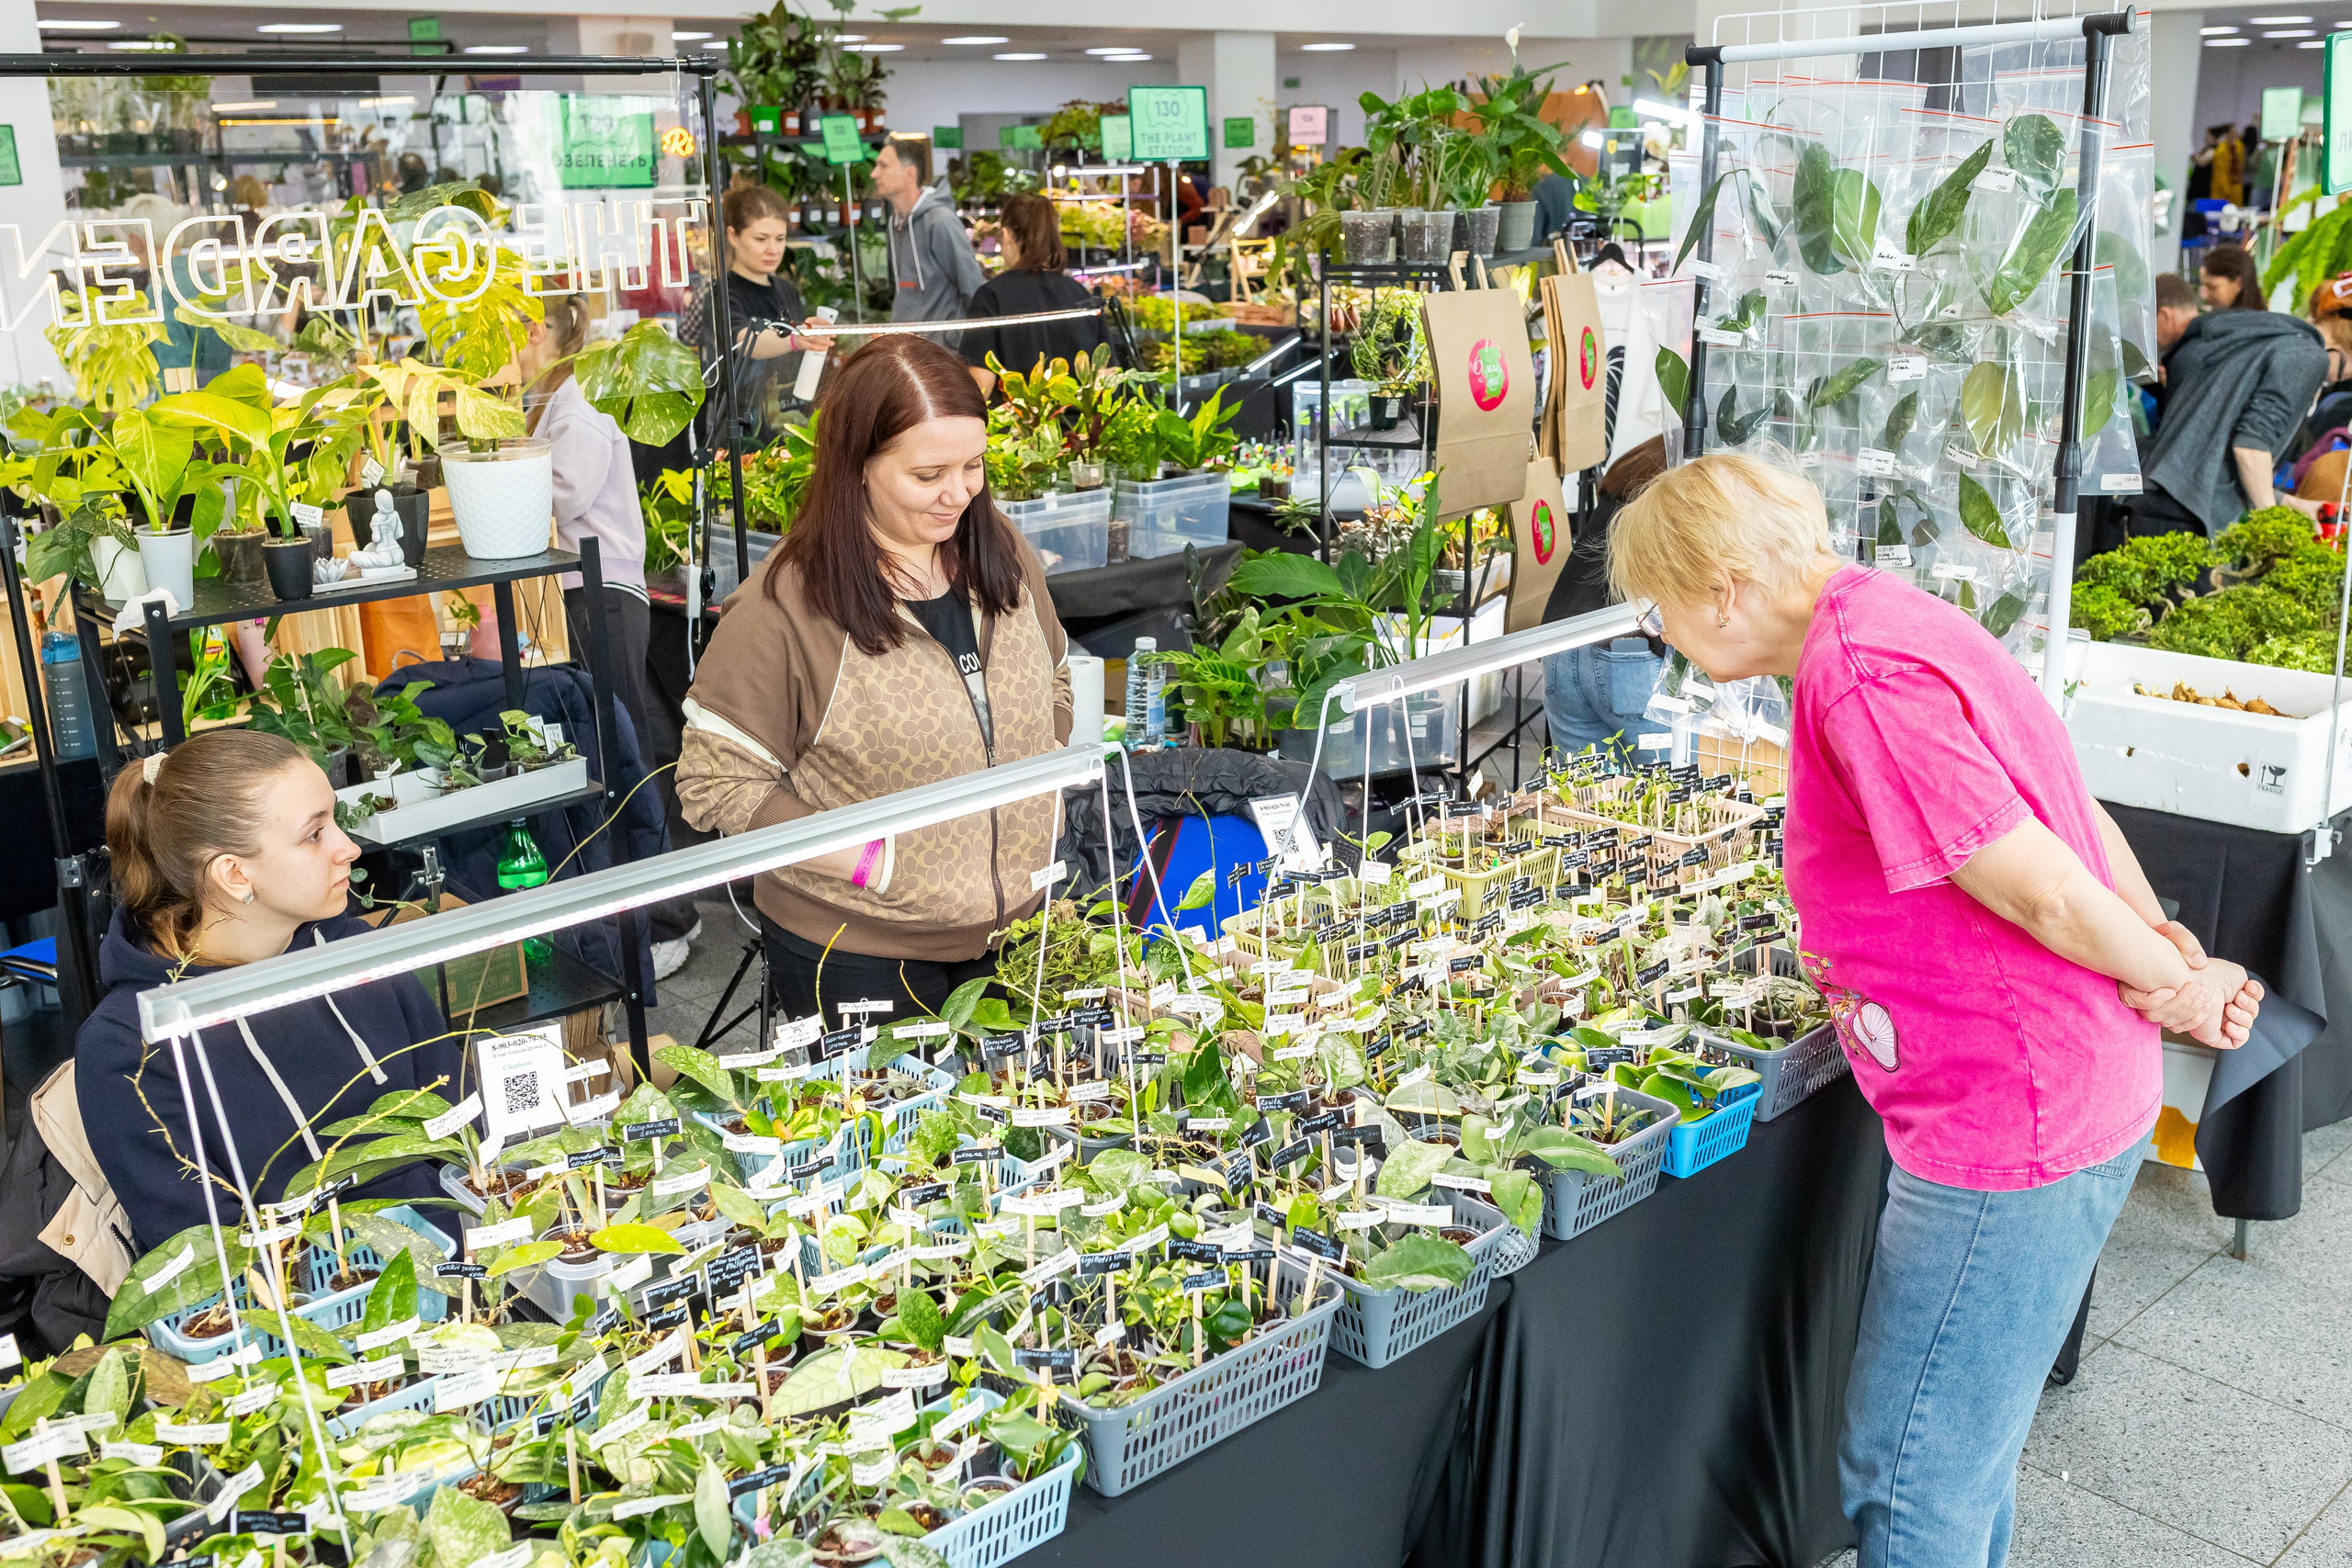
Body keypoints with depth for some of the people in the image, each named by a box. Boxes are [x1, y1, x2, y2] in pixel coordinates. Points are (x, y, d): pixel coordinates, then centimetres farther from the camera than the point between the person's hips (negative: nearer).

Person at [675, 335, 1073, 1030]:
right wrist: (874, 863, -20)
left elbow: (1056, 680, 16)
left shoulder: (1004, 555, -2)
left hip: (1013, 926, 5)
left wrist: (1041, 785, 0)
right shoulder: (787, 606, -20)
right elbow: (715, 783, -16)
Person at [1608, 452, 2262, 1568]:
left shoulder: (1859, 675, -25)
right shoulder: (1888, 621, 8)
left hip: (2011, 1129, -10)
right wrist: (2170, 953, 9)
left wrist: (2175, 986, -4)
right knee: (1963, 1452, 26)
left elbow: (2043, 893, -21)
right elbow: (2073, 811, 12)